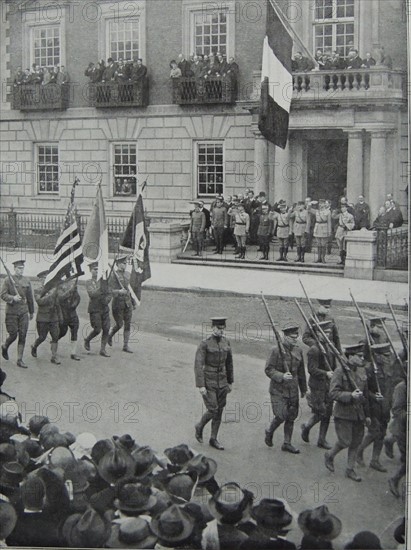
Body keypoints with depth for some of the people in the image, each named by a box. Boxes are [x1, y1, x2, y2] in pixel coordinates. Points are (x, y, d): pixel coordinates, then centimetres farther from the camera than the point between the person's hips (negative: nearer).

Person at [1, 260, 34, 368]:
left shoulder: (26, 281, 7)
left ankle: (20, 360, 4)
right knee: (13, 335, 0)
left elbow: (30, 298, 14)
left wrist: (31, 312, 20)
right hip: (11, 312, -3)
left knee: (22, 336, -2)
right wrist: (13, 298, -27)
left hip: (23, 312, 3)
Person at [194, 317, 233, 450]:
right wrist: (200, 386, -21)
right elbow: (198, 365, -17)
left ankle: (213, 439, 21)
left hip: (222, 382, 5)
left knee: (219, 411, 8)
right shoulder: (204, 344, -15)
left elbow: (229, 363, 12)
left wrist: (230, 382, 14)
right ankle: (200, 426, 22)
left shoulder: (226, 342, 2)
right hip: (208, 382, -5)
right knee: (212, 411, -8)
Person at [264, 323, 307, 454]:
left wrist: (303, 389, 19)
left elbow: (301, 371, 15)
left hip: (293, 390, 6)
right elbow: (268, 369, -12)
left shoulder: (298, 351, 5)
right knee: (281, 416, -11)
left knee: (291, 417, 8)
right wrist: (281, 376, -27)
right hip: (278, 389, -5)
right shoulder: (276, 351, -12)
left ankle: (287, 443, 20)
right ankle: (269, 432, 19)